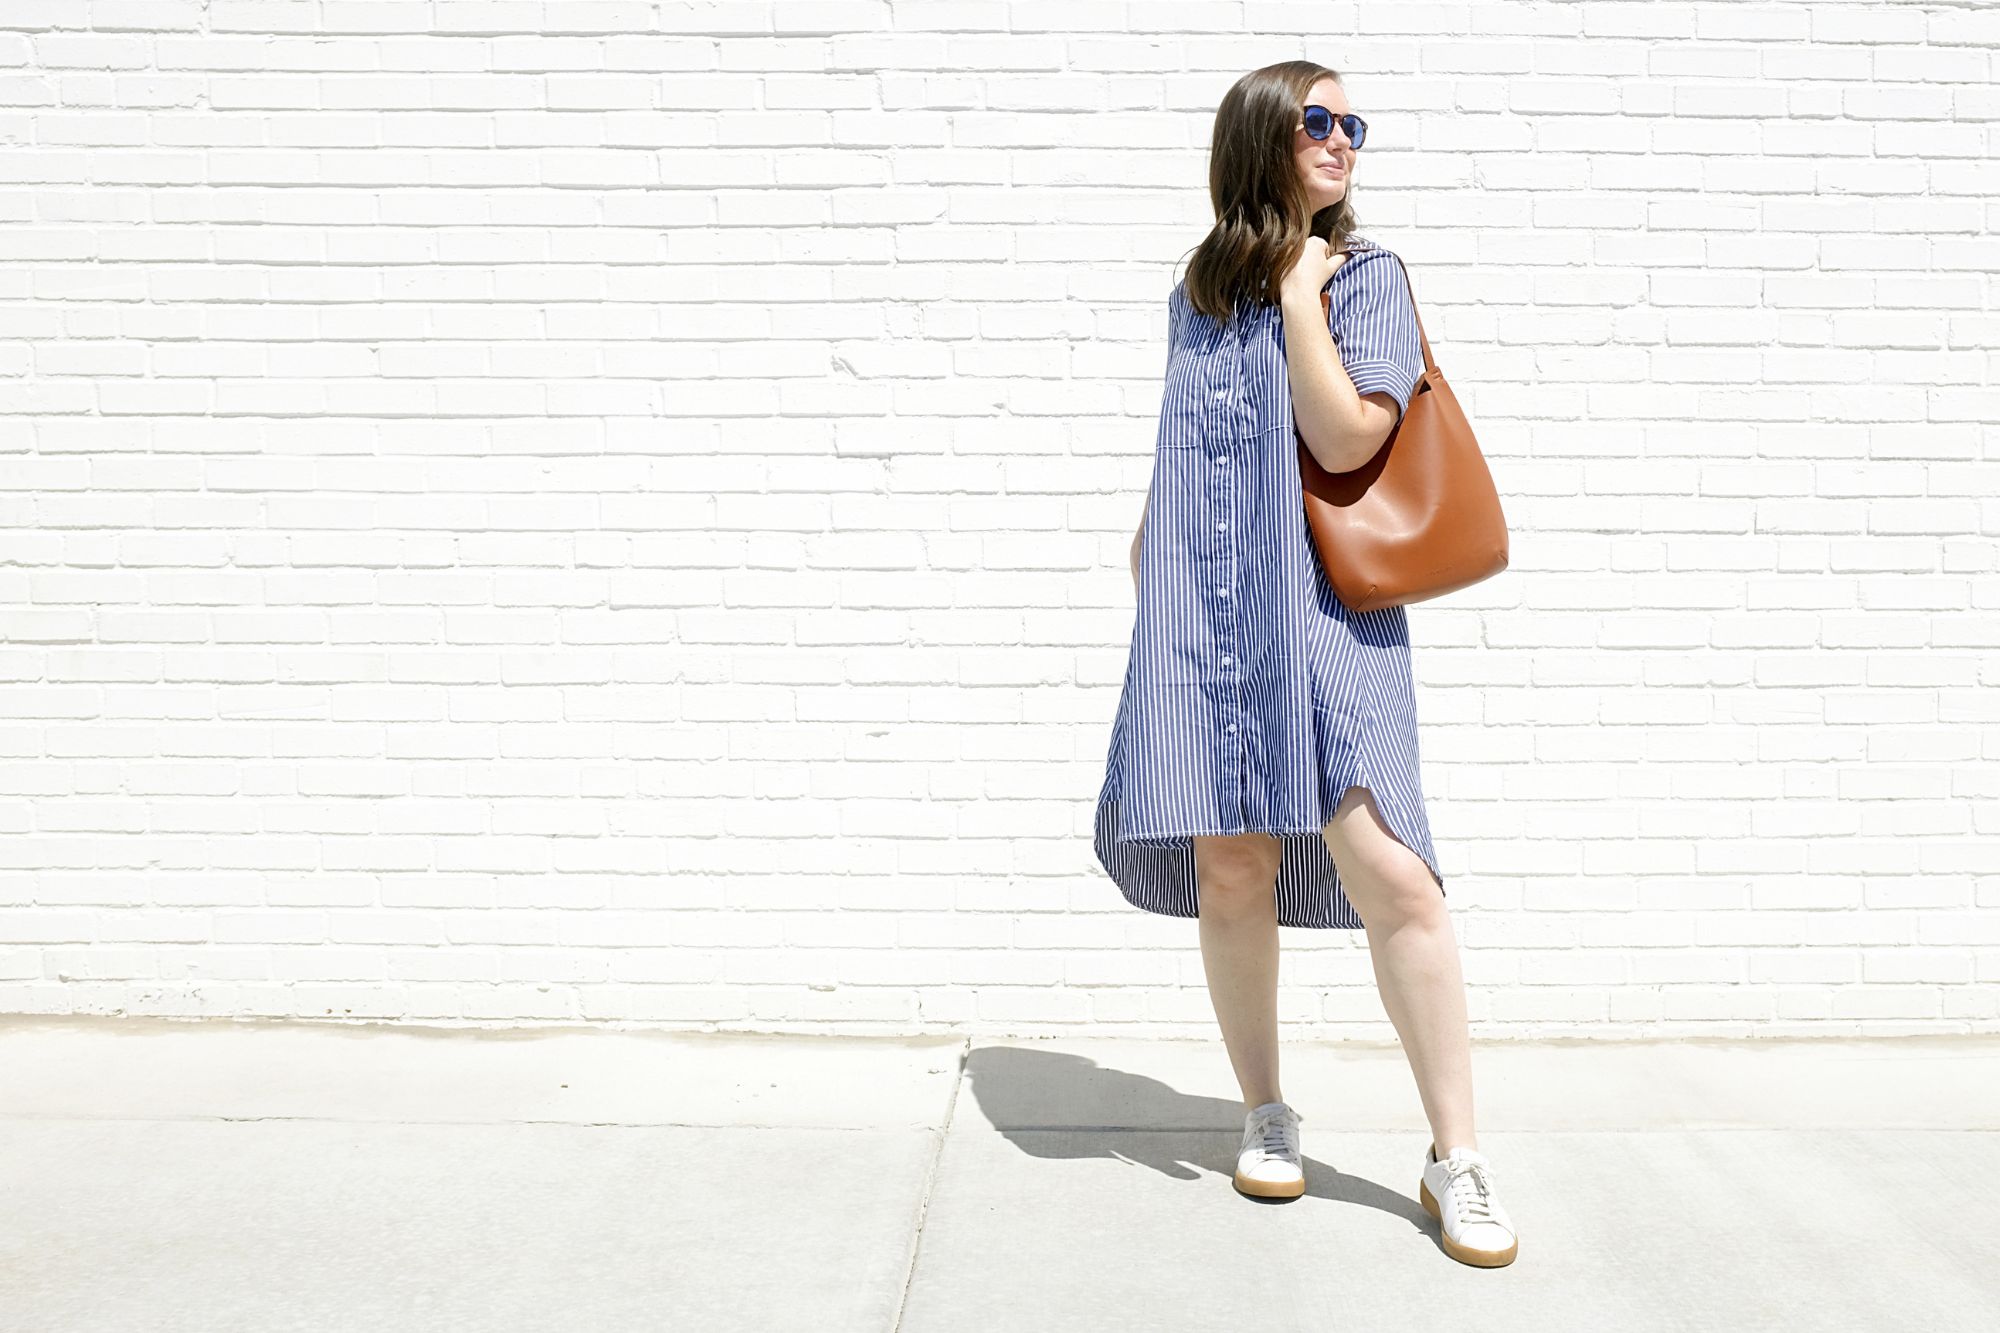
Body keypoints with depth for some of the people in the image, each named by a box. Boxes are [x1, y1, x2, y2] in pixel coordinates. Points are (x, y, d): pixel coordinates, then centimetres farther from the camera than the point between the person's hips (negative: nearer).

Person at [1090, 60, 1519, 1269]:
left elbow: (1345, 438, -12)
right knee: (1230, 869, 2)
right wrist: (1154, 538, 15)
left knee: (1390, 871, -13)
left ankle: (1458, 1158, 0)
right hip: (1201, 614, 4)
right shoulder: (1199, 291, 17)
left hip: (1324, 609, -3)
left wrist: (1300, 287, -6)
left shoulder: (1368, 274, 4)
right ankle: (1266, 1115, 21)